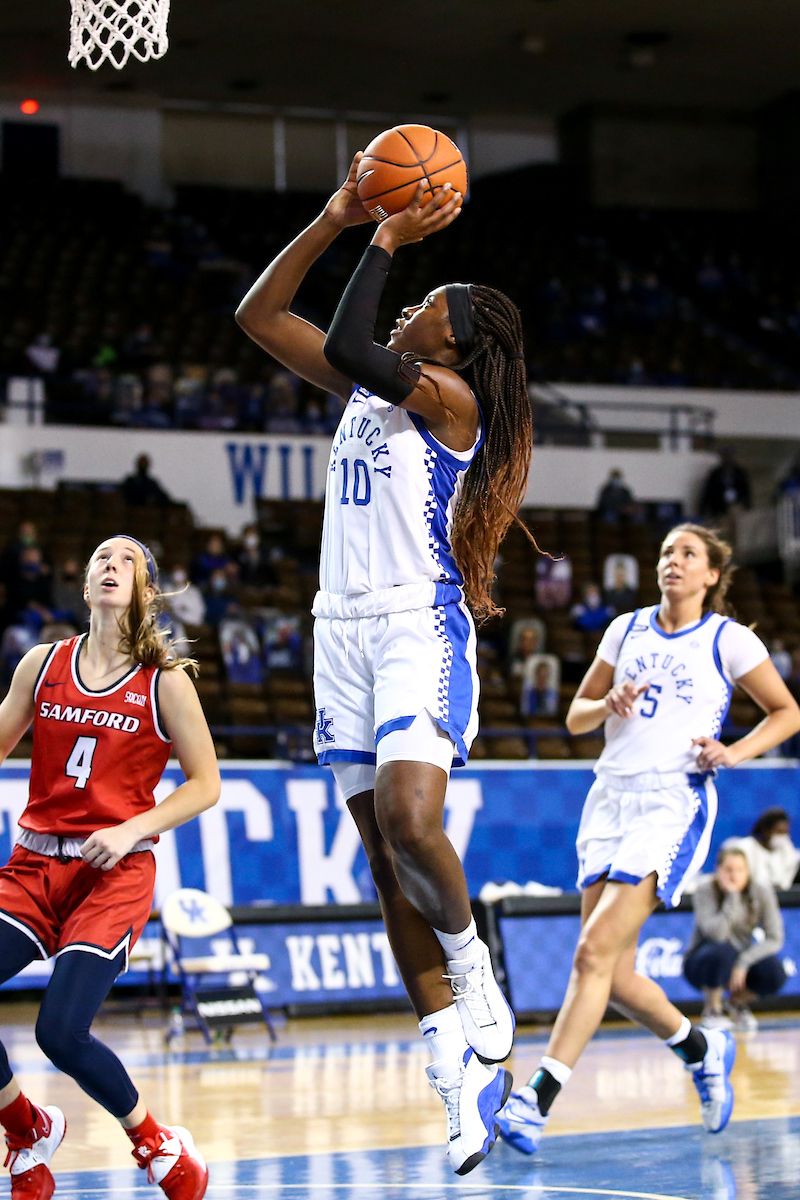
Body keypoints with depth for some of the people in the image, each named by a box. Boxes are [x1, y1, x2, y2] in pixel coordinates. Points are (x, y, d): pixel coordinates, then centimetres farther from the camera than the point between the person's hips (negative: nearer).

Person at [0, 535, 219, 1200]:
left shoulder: (164, 681, -2)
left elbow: (205, 784, 1)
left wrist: (132, 830, -11)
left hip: (116, 872, -4)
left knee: (61, 1032, -18)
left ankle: (157, 1143, 9)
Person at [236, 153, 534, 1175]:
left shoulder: (449, 394, -6)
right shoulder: (368, 384, 16)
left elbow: (349, 349, -20)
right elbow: (258, 315, 16)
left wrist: (389, 242, -11)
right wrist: (335, 220, 9)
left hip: (419, 624, -8)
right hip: (345, 627, 8)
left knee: (410, 822, -26)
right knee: (385, 859, 2)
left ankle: (470, 961, 1)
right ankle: (457, 1062, 3)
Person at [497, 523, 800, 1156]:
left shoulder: (728, 639, 2)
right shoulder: (627, 629, 14)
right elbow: (576, 717, 19)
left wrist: (736, 752, -7)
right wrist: (609, 705, -3)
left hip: (675, 804, -5)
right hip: (611, 796, 6)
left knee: (595, 952, -18)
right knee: (616, 975, 3)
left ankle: (537, 1101, -20)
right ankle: (703, 1050, 29)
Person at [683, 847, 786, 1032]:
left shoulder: (761, 891, -9)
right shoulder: (705, 890, -17)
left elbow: (775, 939, -13)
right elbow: (716, 933, -31)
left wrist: (743, 962, -24)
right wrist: (732, 896, -31)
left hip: (743, 961, 3)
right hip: (701, 962, -3)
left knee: (775, 973, -28)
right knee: (722, 952, -38)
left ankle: (738, 1002, 6)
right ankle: (712, 1010, -10)